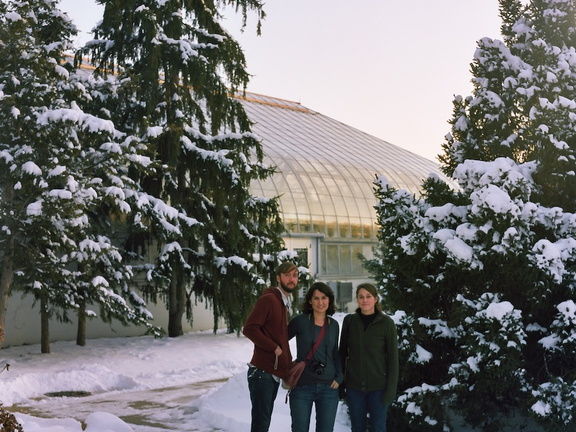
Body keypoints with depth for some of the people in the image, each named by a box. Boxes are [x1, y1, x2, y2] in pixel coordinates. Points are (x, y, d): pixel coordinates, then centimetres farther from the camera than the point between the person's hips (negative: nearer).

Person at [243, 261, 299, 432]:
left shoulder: (286, 304, 18)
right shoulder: (268, 299, -10)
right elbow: (249, 328, -20)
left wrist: (288, 366, 12)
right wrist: (275, 348, -18)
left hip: (275, 373, 9)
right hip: (262, 372, -9)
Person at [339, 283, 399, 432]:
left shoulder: (386, 323, -7)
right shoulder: (349, 321, 0)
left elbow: (393, 357, -6)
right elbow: (342, 352, 8)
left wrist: (391, 388, -8)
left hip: (378, 386, -2)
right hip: (354, 386, 2)